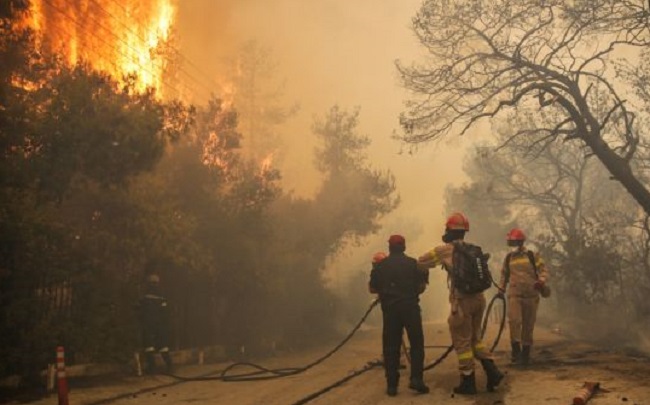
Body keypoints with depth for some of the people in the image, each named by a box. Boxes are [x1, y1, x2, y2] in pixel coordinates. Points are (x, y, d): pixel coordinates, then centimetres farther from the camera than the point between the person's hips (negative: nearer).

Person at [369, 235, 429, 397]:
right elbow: (422, 286, -1)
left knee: (391, 347, 5)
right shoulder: (413, 263, 2)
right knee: (417, 343, 8)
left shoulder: (380, 265, 5)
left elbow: (372, 289, 6)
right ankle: (416, 378, -4)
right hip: (410, 307, -1)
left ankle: (392, 385, 3)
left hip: (389, 309, 1)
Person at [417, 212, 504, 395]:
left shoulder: (445, 250, -7)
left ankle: (468, 382, 10)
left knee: (462, 342, 5)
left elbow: (421, 262, 0)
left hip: (463, 301, -6)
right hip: (479, 298, 6)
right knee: (474, 339, 21)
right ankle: (493, 371, 11)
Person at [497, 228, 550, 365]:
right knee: (514, 320, -19)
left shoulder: (532, 256, 1)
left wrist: (541, 281, -21)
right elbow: (504, 275, 21)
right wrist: (501, 289, 14)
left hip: (531, 295, -1)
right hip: (514, 294, 1)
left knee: (528, 325, 5)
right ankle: (516, 349, -8)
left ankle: (525, 352, 17)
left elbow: (544, 270, -3)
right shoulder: (508, 258, 10)